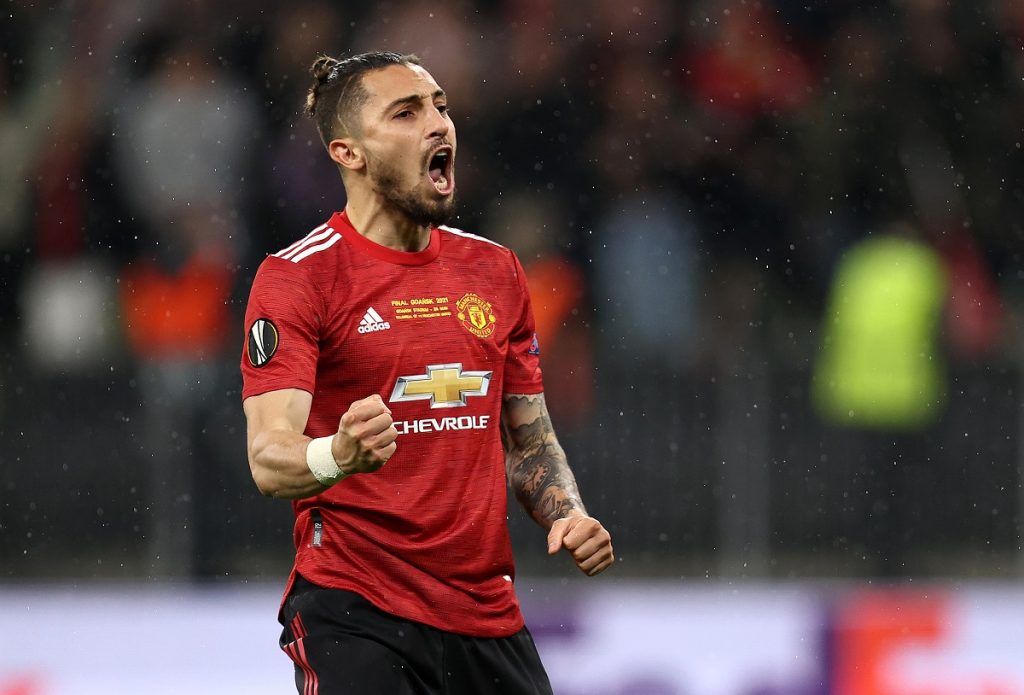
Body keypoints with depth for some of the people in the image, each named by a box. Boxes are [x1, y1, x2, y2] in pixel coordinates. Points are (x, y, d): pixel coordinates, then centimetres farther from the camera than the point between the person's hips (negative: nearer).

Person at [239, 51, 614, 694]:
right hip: (354, 612, -6)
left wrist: (569, 515, 2)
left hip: (489, 615, 6)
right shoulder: (297, 277, -7)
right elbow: (269, 457, -17)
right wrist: (338, 456, -38)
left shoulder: (495, 269, 13)